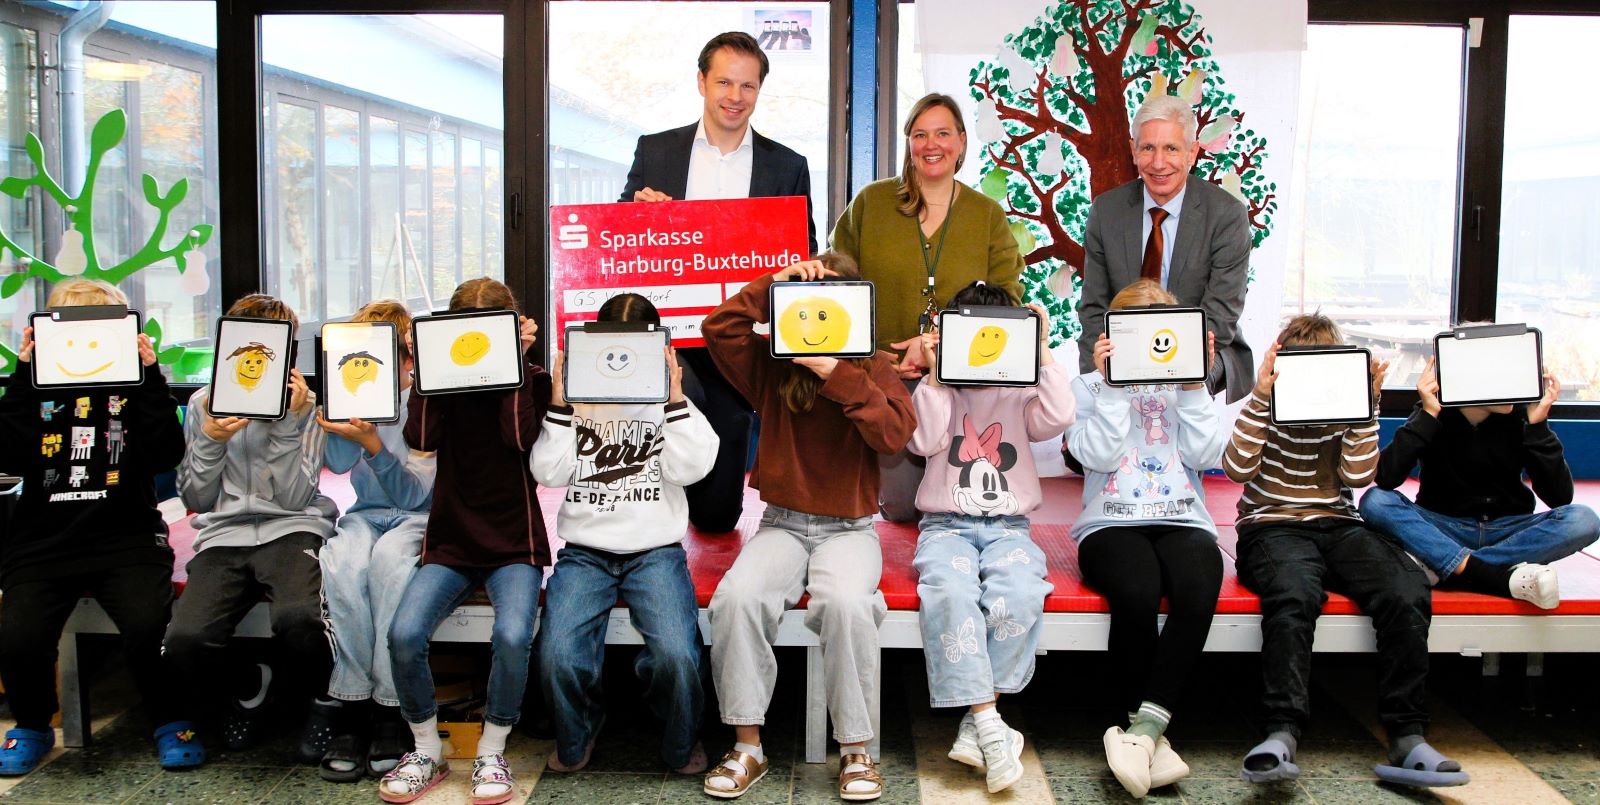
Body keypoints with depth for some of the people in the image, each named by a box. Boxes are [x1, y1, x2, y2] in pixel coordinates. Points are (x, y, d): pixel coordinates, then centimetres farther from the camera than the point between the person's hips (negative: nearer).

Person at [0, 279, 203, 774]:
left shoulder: (133, 386, 10)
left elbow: (165, 455, -5)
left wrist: (149, 375, -7)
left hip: (126, 537, -2)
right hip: (43, 542, 2)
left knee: (148, 627, -28)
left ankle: (170, 721, 0)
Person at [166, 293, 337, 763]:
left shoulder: (304, 403, 7)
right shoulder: (203, 403, 15)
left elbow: (294, 497, -3)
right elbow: (194, 500, 13)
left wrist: (289, 422, -9)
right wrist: (211, 440, -3)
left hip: (291, 530, -3)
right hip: (223, 537, 3)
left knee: (297, 617, -37)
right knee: (185, 640, -28)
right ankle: (247, 689, 8)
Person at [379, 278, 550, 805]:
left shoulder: (530, 379, 5)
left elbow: (520, 436, -14)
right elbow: (422, 437, -8)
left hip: (513, 544, -2)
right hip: (451, 542, 2)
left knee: (512, 636, -31)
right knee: (404, 633, -24)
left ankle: (491, 753, -7)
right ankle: (427, 751, -1)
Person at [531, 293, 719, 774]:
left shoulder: (668, 400, 10)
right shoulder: (579, 397, 10)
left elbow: (688, 469, -4)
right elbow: (548, 472, 1)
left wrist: (674, 397, -7)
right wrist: (560, 403, -4)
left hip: (656, 550, -1)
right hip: (585, 550, 1)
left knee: (676, 654, -26)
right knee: (558, 656, -22)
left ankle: (682, 744, 6)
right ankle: (576, 737, 13)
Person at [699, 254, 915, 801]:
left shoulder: (873, 368, 3)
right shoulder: (772, 365, 6)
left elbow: (896, 432, -14)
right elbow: (718, 329, -8)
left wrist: (838, 375, -21)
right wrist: (773, 284, -10)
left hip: (849, 526, -1)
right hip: (782, 524, 2)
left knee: (846, 601, -34)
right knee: (738, 595, -29)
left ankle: (855, 750, -16)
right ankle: (747, 747, -14)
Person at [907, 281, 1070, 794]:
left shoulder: (1020, 395, 13)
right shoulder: (939, 392, 11)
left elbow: (1058, 417, -7)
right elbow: (925, 440, -7)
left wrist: (1043, 352, -6)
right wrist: (935, 375, -7)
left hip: (1008, 527, 1)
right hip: (947, 526, -1)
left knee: (1020, 595, -32)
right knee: (950, 593, -35)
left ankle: (975, 723, -23)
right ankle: (990, 725, -32)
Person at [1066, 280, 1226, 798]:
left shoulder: (1187, 384, 19)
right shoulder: (1089, 387, 12)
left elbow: (1206, 455, 4)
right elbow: (1098, 455, -4)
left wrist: (1193, 386, 0)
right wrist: (1114, 384, -6)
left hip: (1182, 521, 2)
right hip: (1112, 524, -2)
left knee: (1199, 590, -33)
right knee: (1136, 594, -35)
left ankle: (1143, 729, -28)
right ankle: (1153, 736, -19)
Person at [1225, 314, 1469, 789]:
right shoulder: (1266, 408, 8)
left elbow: (1357, 475, 2)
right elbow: (1237, 469, -8)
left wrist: (1365, 405, -6)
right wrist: (1261, 395, -15)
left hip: (1337, 525, 3)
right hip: (1273, 526, -3)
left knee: (1407, 592, -28)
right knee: (1294, 595, -39)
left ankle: (1407, 738, -27)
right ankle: (1283, 734, -45)